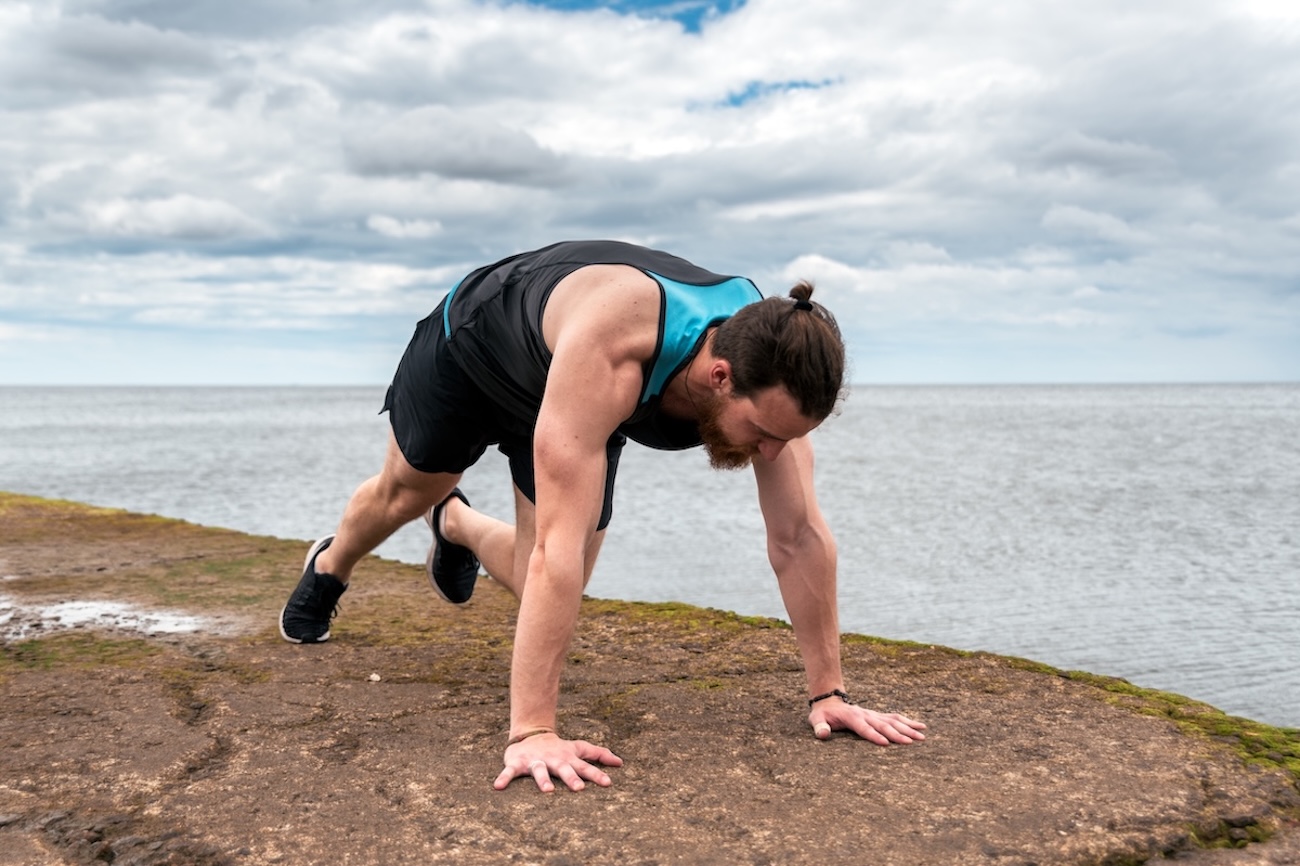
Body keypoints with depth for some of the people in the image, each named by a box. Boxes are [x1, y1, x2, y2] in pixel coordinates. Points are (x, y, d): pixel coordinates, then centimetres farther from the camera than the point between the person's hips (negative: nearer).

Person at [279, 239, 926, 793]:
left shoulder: (769, 364, -33)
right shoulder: (608, 354, -50)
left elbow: (799, 537, -27)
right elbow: (560, 544, -52)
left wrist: (828, 692, -25)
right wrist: (532, 731, -53)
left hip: (556, 388, 4)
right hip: (469, 343, -4)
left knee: (544, 592, 5)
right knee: (405, 493, 21)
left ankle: (455, 525, 41)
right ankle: (330, 565, 58)